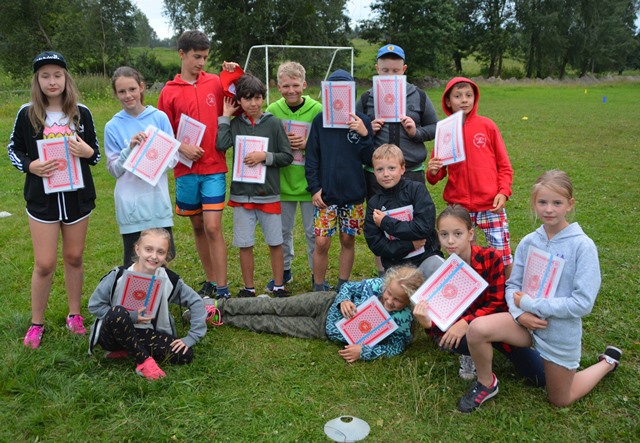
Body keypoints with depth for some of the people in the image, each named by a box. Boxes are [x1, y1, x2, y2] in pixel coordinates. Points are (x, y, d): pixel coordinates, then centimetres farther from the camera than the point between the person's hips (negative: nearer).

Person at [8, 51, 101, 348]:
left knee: (74, 258, 12)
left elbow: (96, 153, 8)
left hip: (77, 197, 1)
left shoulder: (81, 113, 1)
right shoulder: (27, 114, -3)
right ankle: (36, 323, 19)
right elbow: (13, 149, 6)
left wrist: (87, 152, -15)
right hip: (42, 199, -1)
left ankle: (74, 315, 28)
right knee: (44, 264, 1)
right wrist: (29, 165, -13)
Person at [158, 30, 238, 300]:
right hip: (186, 169, 2)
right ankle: (211, 281, 25)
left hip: (214, 167, -2)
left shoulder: (216, 83, 4)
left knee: (213, 227, -9)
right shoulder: (169, 92, 4)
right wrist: (181, 147, -13)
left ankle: (222, 290, -2)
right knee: (198, 227, 11)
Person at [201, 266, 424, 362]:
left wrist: (364, 351, -33)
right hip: (329, 304, 1)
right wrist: (344, 300, -25)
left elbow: (397, 347, -21)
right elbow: (348, 286, -4)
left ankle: (223, 318, 15)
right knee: (276, 307, -4)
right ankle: (221, 306, 12)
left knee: (272, 324, 1)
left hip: (327, 331, -1)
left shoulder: (402, 323, -22)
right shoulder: (377, 285, -17)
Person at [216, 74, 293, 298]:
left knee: (275, 243, 7)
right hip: (241, 194, 2)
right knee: (245, 244, 8)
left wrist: (265, 156, -15)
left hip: (269, 194, -1)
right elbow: (220, 144, -14)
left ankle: (279, 286, 22)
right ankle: (248, 288, 22)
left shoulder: (273, 123, -1)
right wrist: (225, 116, -6)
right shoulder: (235, 124, 4)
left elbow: (287, 156, -1)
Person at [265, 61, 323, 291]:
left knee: (313, 232, 9)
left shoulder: (317, 109, -7)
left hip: (310, 183, -2)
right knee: (283, 230, 16)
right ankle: (284, 271, 33)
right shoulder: (273, 110, -1)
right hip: (282, 182, 2)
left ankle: (317, 273, 25)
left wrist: (307, 144, -22)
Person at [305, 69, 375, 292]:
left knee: (348, 240, 10)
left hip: (353, 192, 1)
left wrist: (364, 135, -15)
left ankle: (342, 288, 25)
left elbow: (368, 159, -1)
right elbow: (311, 158, 3)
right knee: (321, 243, -1)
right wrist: (314, 187, -4)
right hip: (325, 193, -1)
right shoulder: (320, 121, 2)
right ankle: (318, 289, 16)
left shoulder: (362, 121, 1)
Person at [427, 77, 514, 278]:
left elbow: (504, 165, 5)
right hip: (458, 207, 1)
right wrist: (433, 172, -12)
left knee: (503, 256, 1)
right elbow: (438, 172, 10)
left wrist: (503, 192, -7)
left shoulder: (487, 126, 2)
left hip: (491, 205, -1)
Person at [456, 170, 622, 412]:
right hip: (527, 321, 3)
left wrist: (530, 304, -20)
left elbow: (583, 303, -21)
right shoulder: (528, 242, -5)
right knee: (477, 329, -24)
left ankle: (608, 362, 39)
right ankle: (486, 383, 4)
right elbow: (513, 285, 3)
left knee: (560, 400, 15)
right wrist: (520, 313, -17)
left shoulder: (583, 246, -18)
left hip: (561, 331, -3)